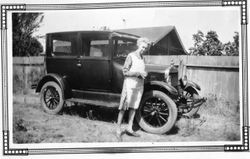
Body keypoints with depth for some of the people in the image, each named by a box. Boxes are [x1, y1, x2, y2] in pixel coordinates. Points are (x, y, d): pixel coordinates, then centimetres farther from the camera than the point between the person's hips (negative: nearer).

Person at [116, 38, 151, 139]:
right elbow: (125, 72, -11)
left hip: (139, 86, 7)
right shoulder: (131, 56, -7)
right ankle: (118, 129, 2)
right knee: (123, 108, -4)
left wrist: (143, 74, -2)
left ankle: (129, 128, 15)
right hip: (129, 85, -7)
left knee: (133, 107, 8)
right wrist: (138, 73, -18)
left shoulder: (142, 58, 13)